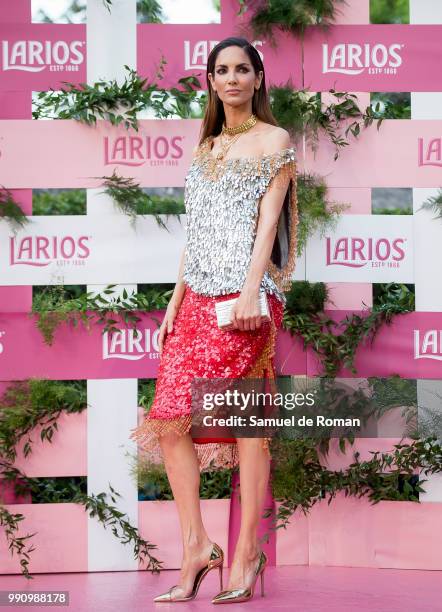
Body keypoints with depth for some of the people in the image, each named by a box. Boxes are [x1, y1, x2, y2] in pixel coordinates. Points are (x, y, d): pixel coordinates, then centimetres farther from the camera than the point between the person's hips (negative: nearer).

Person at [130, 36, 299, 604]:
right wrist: (174, 302, 14)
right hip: (196, 297, 6)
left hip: (245, 297, -6)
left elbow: (268, 219, -6)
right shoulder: (205, 148, 22)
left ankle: (246, 552, 2)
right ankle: (195, 547, 1)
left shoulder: (274, 140, 5)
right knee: (170, 421, -5)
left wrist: (251, 289, -19)